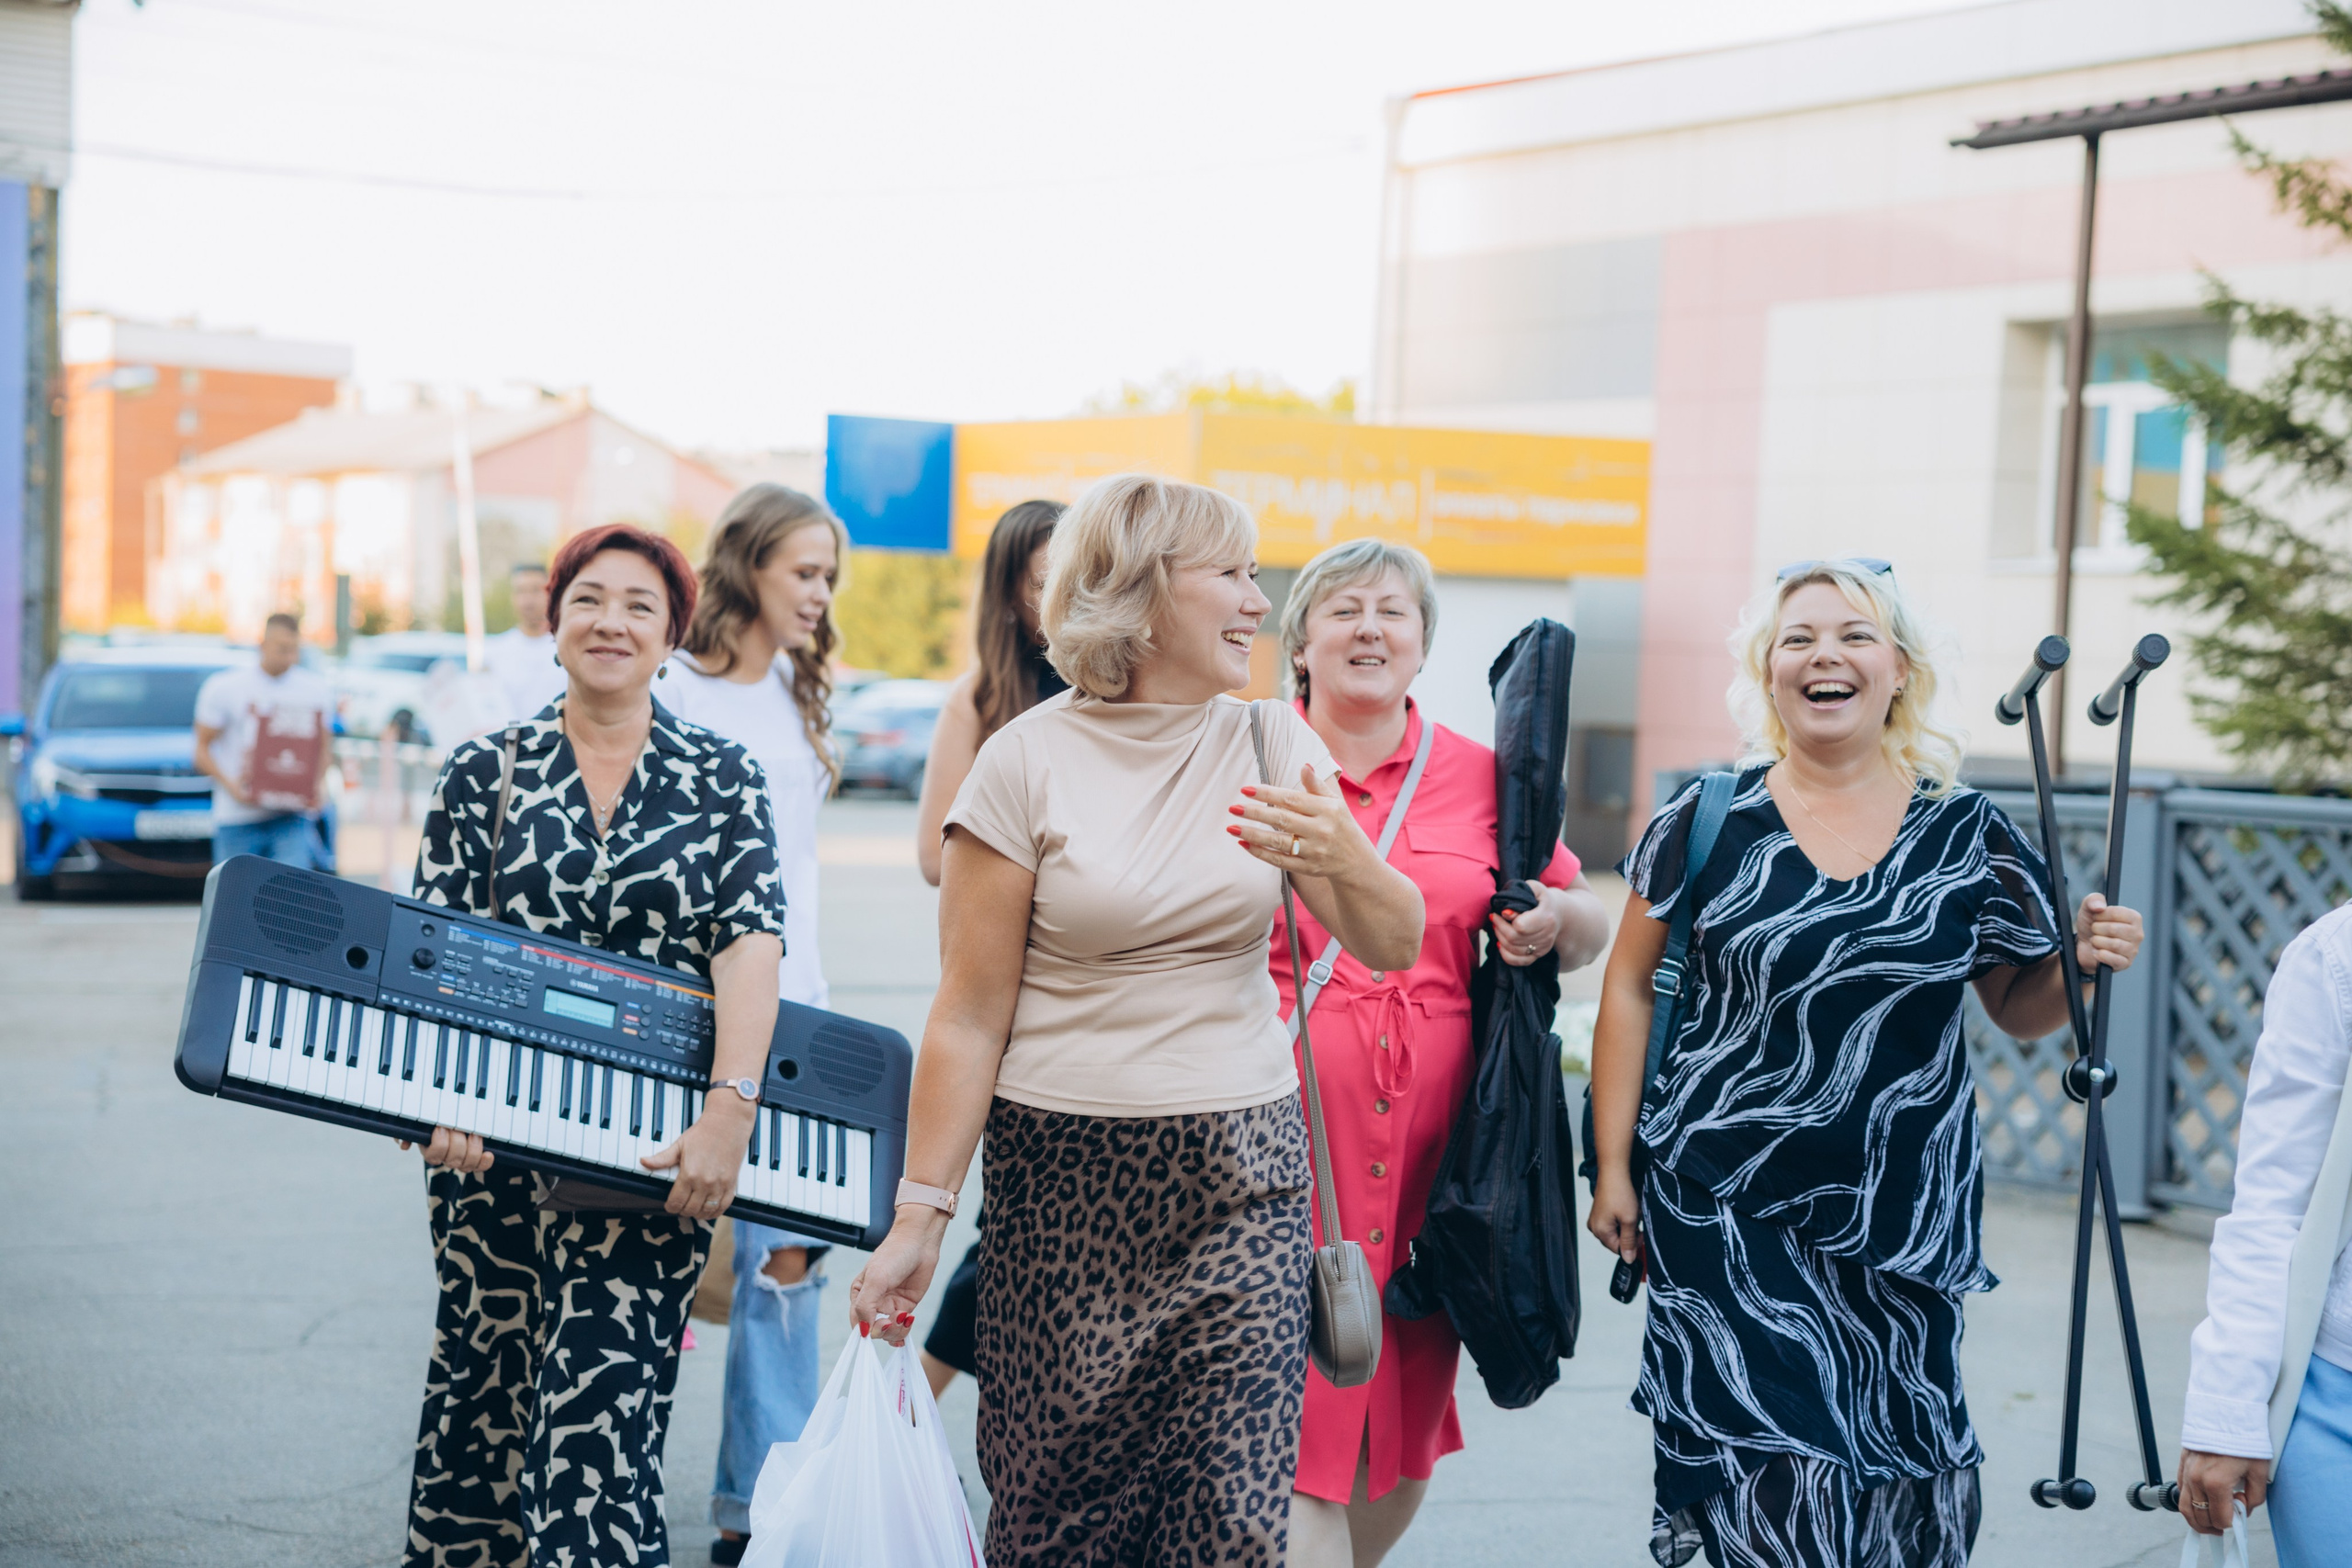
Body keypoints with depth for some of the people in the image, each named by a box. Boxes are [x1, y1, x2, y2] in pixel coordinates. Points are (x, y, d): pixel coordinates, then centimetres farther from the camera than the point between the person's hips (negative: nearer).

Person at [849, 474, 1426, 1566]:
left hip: (1241, 1179, 2)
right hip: (1067, 1182, -2)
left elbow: (1395, 948, 1)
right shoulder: (1029, 762, -5)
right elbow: (969, 1018, -4)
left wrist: (1348, 861, -21)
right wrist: (920, 1213, -6)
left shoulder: (1270, 746, 5)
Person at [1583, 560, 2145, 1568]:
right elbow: (1630, 988, 4)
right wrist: (1613, 1169, 1)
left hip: (1902, 1215, 2)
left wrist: (2084, 957, -10)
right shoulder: (1707, 823, -1)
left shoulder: (1968, 837, 3)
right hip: (1725, 1211, -2)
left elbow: (2022, 1010, 11)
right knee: (1776, 1486, -11)